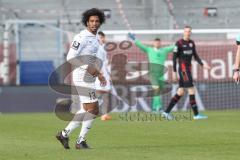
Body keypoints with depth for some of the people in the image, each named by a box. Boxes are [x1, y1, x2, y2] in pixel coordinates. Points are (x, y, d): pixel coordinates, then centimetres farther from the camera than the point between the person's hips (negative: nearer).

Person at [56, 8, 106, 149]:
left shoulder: (95, 39, 15)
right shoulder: (81, 37, -14)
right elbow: (71, 57, -20)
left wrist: (99, 74, 18)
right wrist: (88, 68, -24)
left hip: (89, 77, 10)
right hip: (82, 76, -10)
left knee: (87, 110, 14)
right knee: (93, 109, -8)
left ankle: (65, 134, 20)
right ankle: (81, 141, 0)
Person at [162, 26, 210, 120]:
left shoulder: (192, 43, 13)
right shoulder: (179, 43, -8)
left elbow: (195, 56, 16)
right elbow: (174, 57, -8)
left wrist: (203, 65, 2)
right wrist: (174, 72, -11)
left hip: (188, 69, 8)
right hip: (183, 69, -8)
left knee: (181, 92, 8)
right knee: (191, 90, -10)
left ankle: (166, 112, 13)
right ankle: (196, 114, -8)